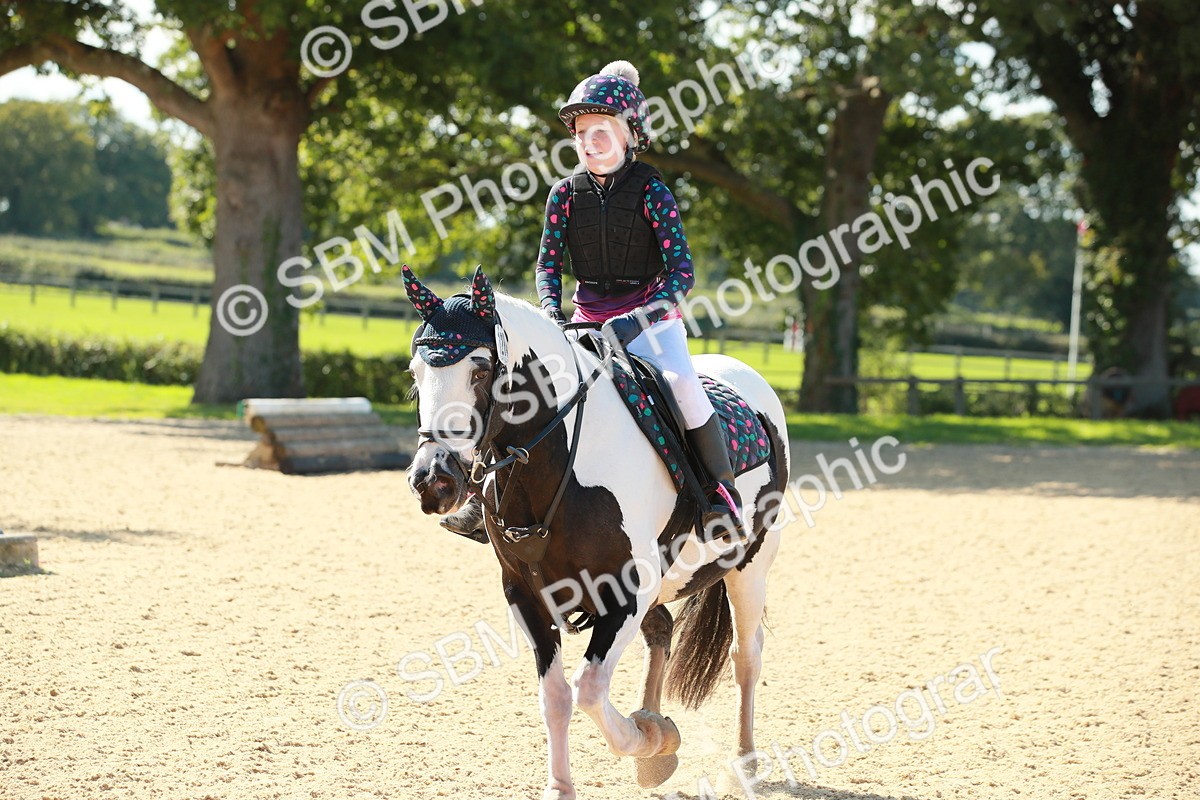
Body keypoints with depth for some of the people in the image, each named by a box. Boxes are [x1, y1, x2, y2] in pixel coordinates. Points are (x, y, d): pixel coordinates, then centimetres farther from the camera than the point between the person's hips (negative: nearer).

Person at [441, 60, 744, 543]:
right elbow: (549, 265, 5)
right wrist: (553, 314, -15)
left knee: (682, 384, -30)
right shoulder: (565, 193, 1)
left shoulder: (650, 191, -9)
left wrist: (632, 322, -25)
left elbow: (682, 273, -14)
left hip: (650, 316, -4)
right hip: (586, 318, 4)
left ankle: (723, 492, -16)